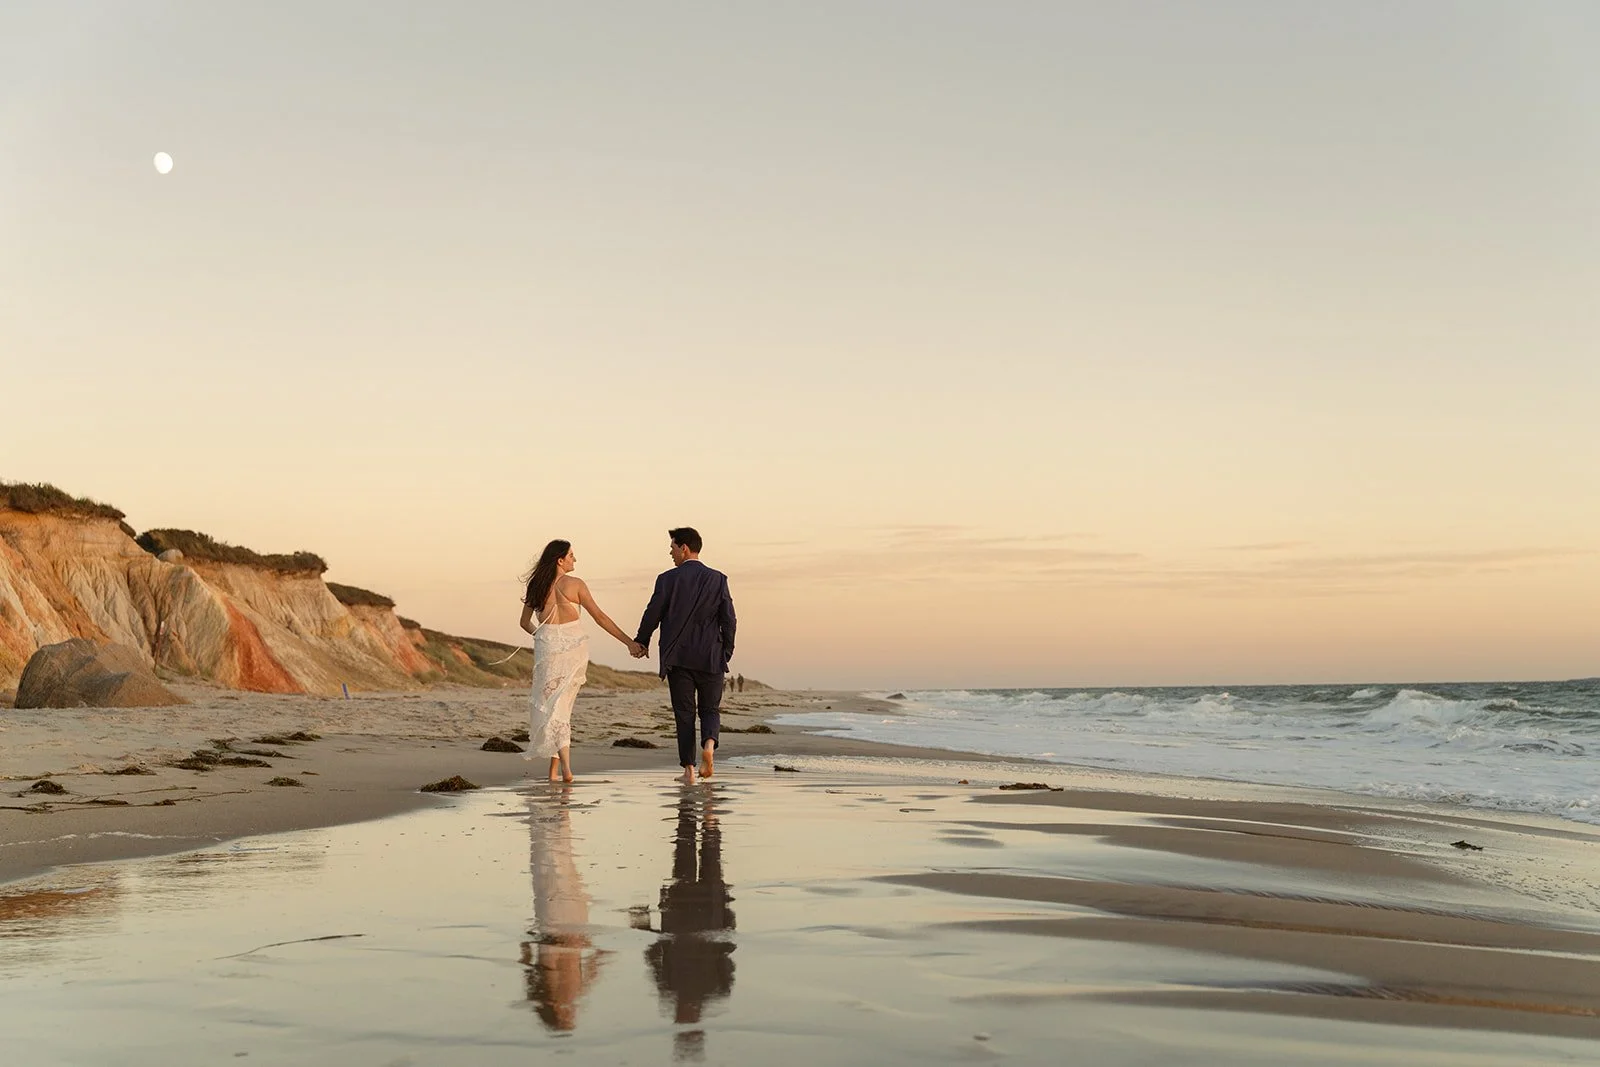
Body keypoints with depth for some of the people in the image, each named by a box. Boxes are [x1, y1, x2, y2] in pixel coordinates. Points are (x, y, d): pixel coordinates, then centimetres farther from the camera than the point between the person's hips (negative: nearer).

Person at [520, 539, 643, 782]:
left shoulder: (536, 585, 2)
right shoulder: (574, 584, -6)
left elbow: (525, 622, 12)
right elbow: (600, 617, -7)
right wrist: (629, 642, -4)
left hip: (548, 646, 1)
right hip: (575, 645, 0)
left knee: (551, 705, 1)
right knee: (562, 704, 12)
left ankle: (565, 766, -19)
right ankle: (554, 768, 14)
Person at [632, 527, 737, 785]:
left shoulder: (667, 579, -4)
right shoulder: (718, 579, 1)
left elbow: (652, 615, -1)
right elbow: (729, 619, -1)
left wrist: (641, 642, 16)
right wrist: (727, 652, 10)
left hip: (677, 658, -1)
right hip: (711, 657, 1)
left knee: (684, 713, 7)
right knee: (710, 709, 13)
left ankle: (689, 769, 2)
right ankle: (709, 743, -17)